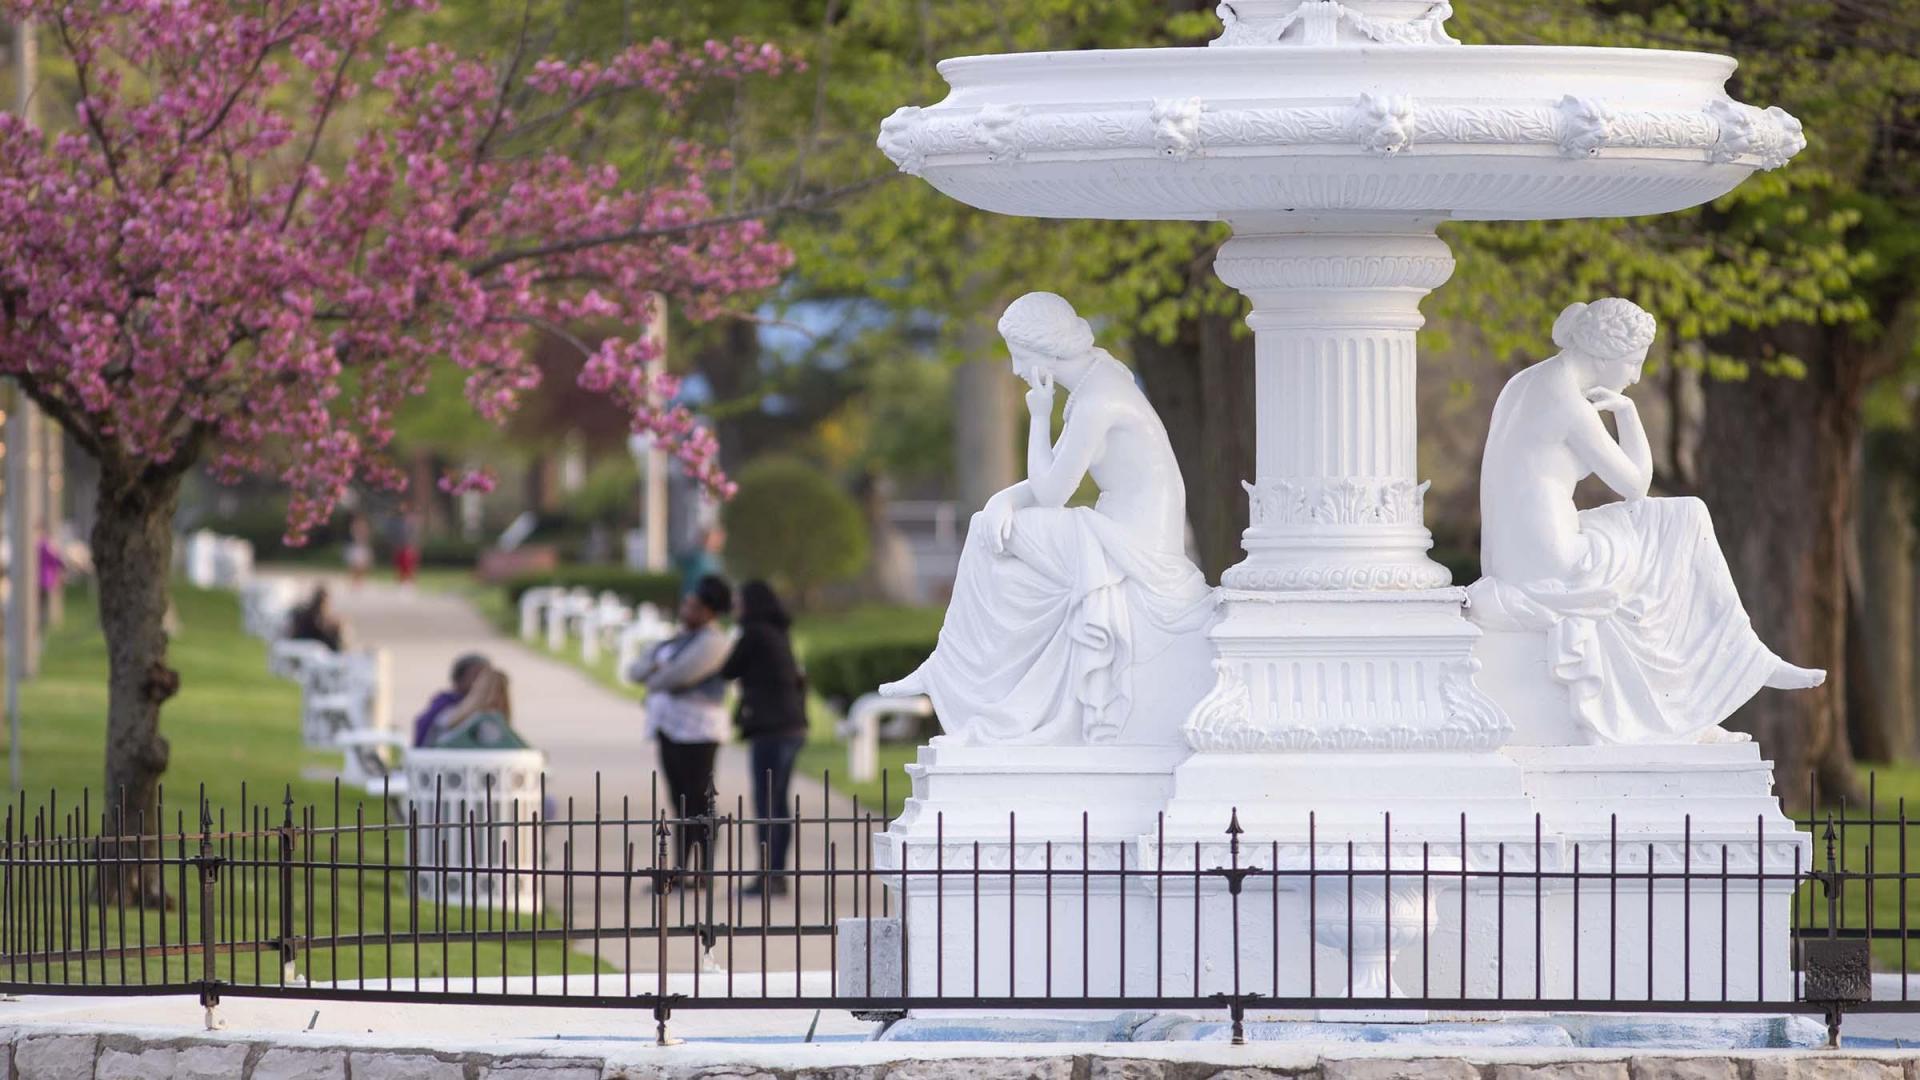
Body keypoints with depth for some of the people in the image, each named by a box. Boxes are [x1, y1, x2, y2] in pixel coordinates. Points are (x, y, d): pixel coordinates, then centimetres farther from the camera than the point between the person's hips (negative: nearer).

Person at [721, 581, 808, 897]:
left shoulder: (755, 634, -10)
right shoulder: (780, 636, 15)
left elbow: (729, 670, -2)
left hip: (769, 729, -9)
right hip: (792, 726, 9)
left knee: (766, 807, -8)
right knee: (778, 806, 10)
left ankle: (767, 875, -10)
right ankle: (778, 874, 11)